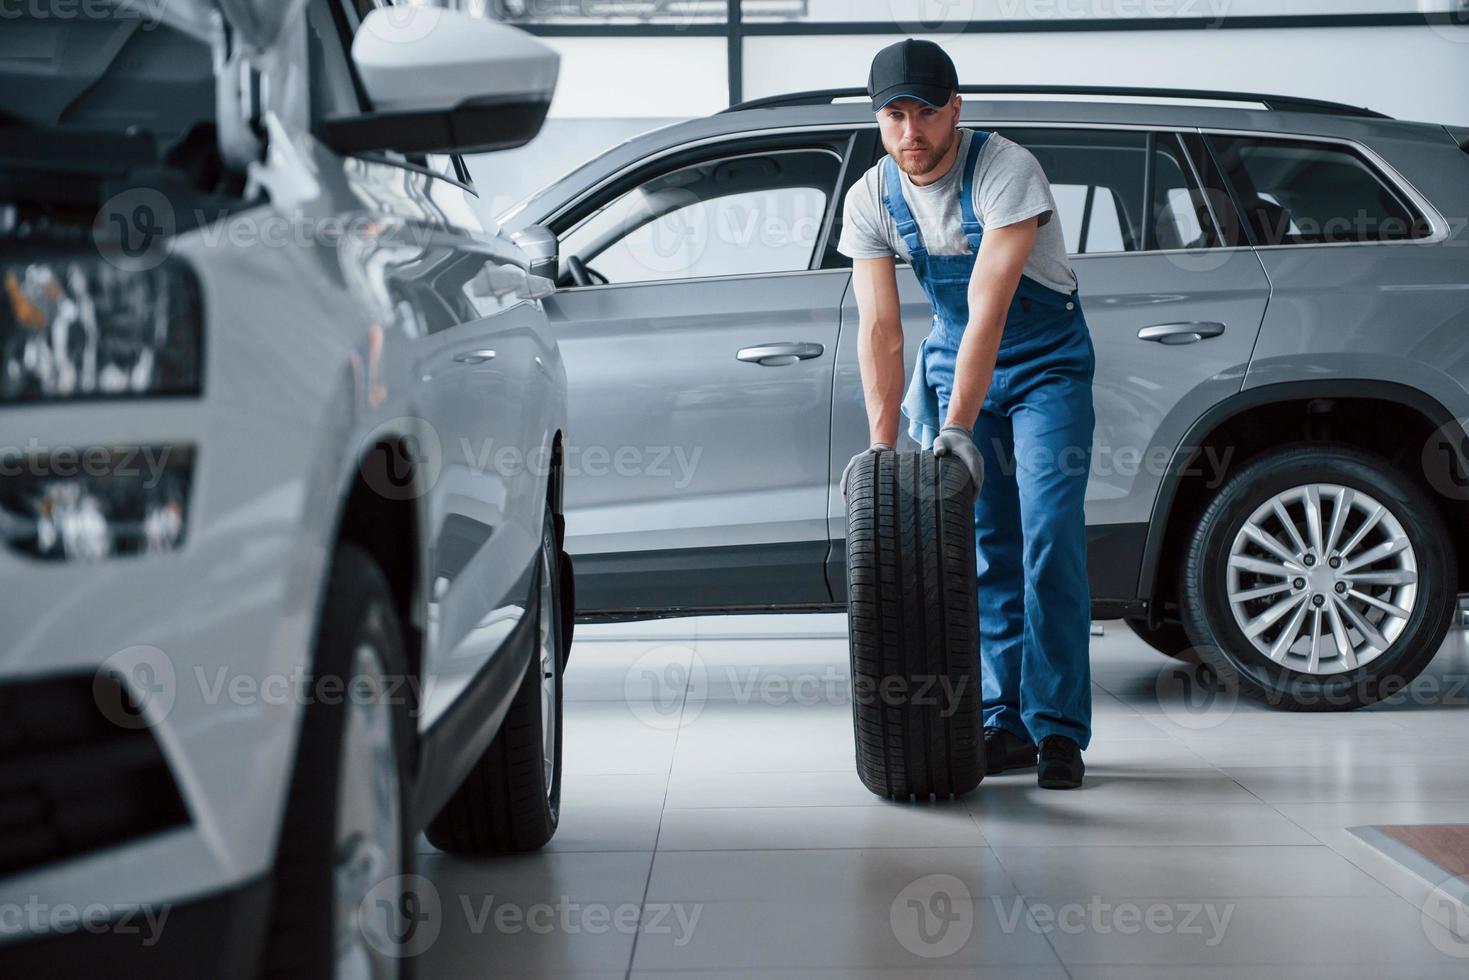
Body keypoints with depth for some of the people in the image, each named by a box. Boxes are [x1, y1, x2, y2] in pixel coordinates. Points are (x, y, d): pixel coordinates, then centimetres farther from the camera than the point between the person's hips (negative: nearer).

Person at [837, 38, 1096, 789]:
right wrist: (882, 443, -25)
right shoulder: (871, 200, -11)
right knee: (984, 543, 1)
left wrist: (957, 427, -39)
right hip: (954, 359, 4)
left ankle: (1058, 729, -10)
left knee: (1049, 537, -13)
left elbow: (989, 306, -33)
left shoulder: (1006, 172, -26)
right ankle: (1005, 723, 7)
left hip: (1046, 361, -4)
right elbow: (879, 326, -15)